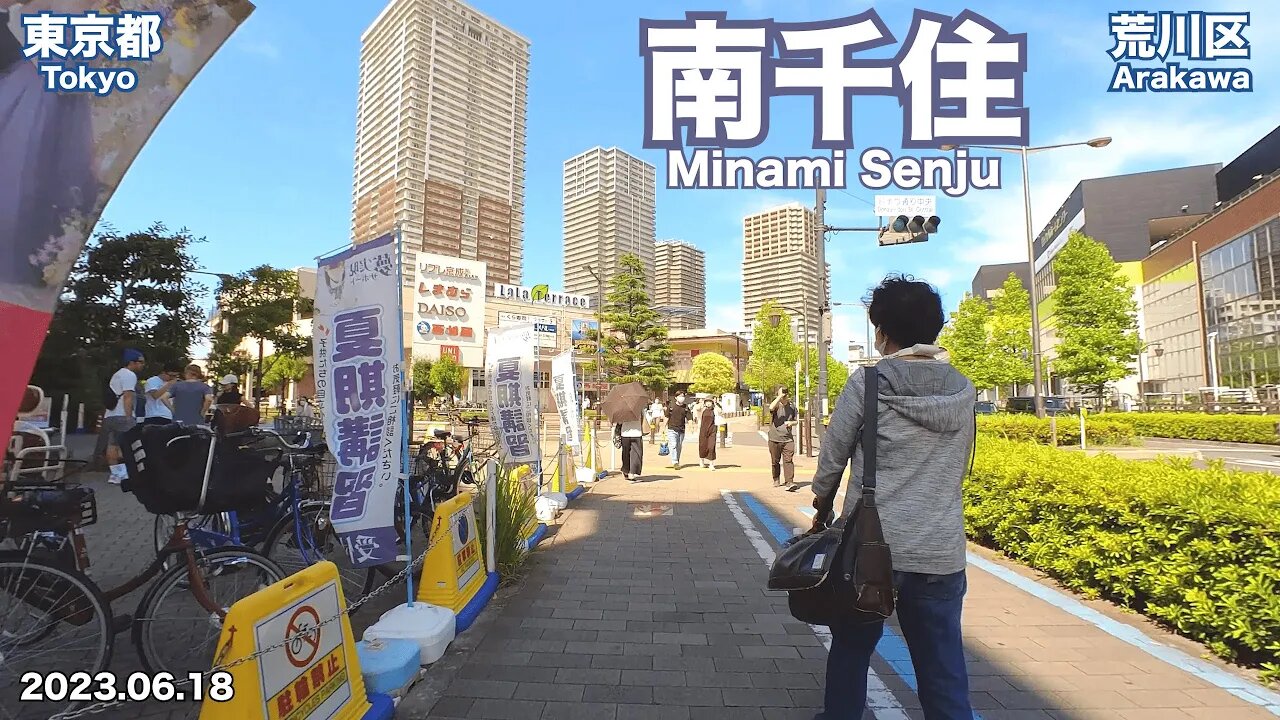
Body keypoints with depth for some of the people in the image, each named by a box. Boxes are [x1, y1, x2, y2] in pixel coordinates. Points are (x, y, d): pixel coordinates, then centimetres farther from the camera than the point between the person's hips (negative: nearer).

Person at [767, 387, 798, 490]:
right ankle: (776, 480, 30)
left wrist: (791, 422, -4)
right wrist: (780, 396, -24)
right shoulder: (776, 405, -3)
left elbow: (795, 421, 20)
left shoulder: (792, 407, 8)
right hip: (774, 439, -1)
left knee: (788, 461, -10)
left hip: (788, 439, 1)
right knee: (775, 461, 11)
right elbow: (771, 408, -29)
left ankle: (789, 483, -14)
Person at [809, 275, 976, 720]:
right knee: (944, 671, 11)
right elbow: (959, 467, 12)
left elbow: (832, 458, -3)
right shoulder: (963, 390, 4)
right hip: (942, 551, 3)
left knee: (851, 649, 17)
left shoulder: (868, 382, -8)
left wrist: (822, 510, 13)